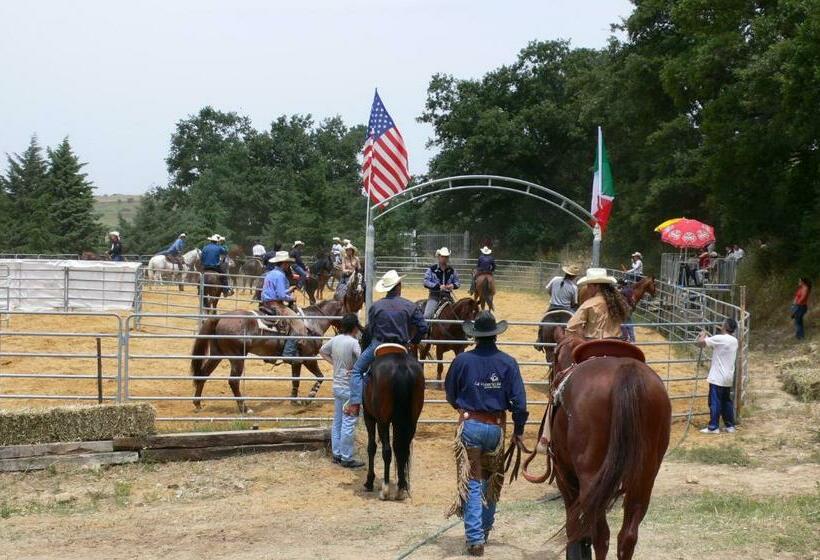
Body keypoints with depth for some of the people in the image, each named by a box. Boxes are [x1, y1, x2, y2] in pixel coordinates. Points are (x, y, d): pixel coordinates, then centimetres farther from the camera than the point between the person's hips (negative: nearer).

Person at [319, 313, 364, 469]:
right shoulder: (354, 343, -20)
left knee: (337, 421, 15)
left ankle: (337, 454, 23)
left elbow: (322, 351, 18)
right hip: (350, 388, -8)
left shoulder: (335, 340, 2)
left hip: (337, 386, 8)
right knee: (348, 424, -1)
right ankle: (347, 458, 4)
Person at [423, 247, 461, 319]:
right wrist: (438, 286, -21)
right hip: (434, 296, -3)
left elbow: (457, 282, 15)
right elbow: (426, 282, -9)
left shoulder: (452, 271, 8)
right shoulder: (432, 269, -3)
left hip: (447, 296, 3)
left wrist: (453, 285, -11)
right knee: (427, 316, -19)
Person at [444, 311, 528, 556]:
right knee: (491, 481, 20)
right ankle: (485, 529, 33)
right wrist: (518, 430, 4)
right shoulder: (508, 362, -5)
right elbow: (518, 400, -7)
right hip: (496, 427, 2)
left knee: (472, 482, 2)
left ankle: (475, 538, -5)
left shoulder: (462, 360, -7)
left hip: (469, 425, -2)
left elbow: (450, 393, 6)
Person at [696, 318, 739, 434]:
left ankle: (713, 427, 1)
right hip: (728, 378, 8)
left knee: (715, 402, -2)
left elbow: (700, 342, -16)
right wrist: (708, 337, 18)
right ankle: (730, 425, 18)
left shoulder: (719, 339, -18)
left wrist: (703, 335, 4)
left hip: (717, 378, -8)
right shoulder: (734, 341, 8)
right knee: (726, 402, 15)